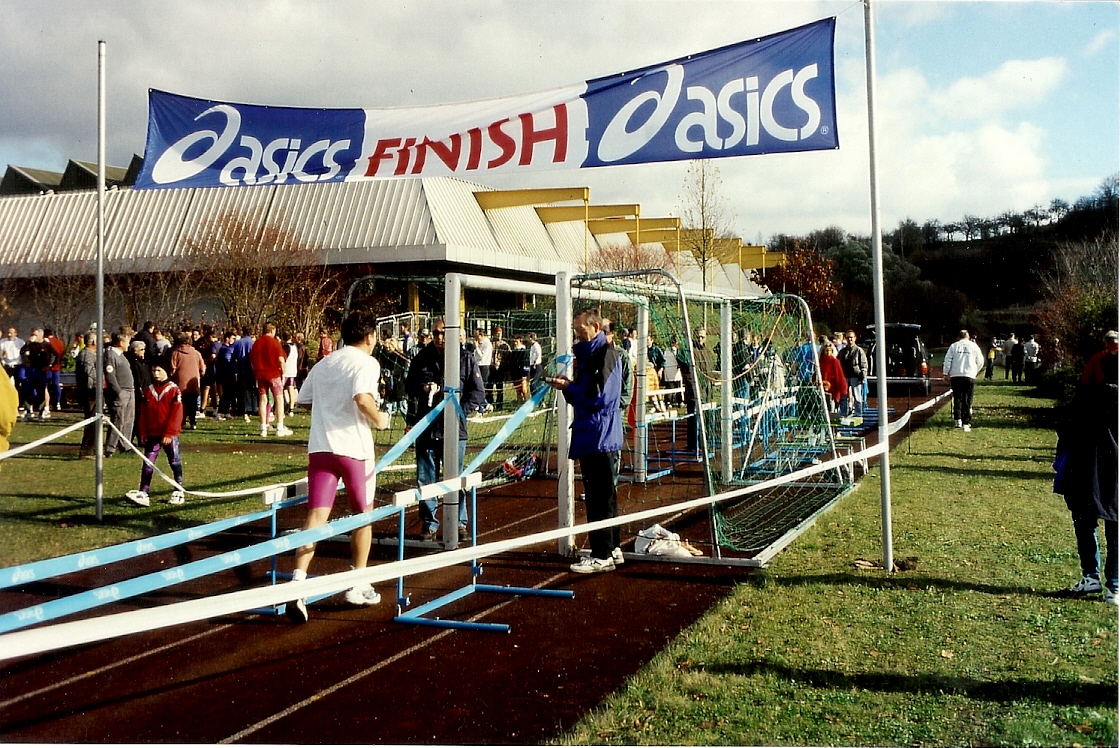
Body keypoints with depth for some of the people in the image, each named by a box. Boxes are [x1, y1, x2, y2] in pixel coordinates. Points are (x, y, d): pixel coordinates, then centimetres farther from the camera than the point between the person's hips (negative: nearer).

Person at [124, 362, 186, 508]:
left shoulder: (174, 390, -8)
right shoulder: (148, 390, 7)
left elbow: (176, 414, -13)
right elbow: (143, 414, 9)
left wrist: (169, 433, -17)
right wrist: (143, 433, 4)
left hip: (169, 435, -4)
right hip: (152, 434, 4)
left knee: (175, 463, 8)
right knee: (148, 464, 0)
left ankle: (179, 491, 20)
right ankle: (143, 493, -3)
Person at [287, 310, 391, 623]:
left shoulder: (323, 364, 17)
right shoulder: (367, 362, -4)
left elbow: (302, 400, 20)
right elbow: (362, 397, -22)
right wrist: (379, 419, -6)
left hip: (319, 447, 5)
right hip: (354, 447, -5)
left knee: (316, 516, -1)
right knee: (363, 514, 14)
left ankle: (297, 583, -19)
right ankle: (358, 585, 20)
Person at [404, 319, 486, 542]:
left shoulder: (466, 358, -1)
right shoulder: (422, 358, 6)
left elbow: (478, 392, -1)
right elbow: (408, 385, 14)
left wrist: (459, 410, -15)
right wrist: (422, 388, -9)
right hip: (426, 427, 3)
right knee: (425, 480, 7)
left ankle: (460, 524, 18)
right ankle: (429, 524, 19)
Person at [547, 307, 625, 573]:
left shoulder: (606, 354, -12)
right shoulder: (588, 354, 18)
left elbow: (598, 396, -20)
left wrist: (568, 387, -8)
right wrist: (568, 385, 2)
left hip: (601, 439, -10)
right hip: (590, 438, 10)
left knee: (600, 498, -7)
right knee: (602, 496, 15)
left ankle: (602, 556, -3)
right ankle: (612, 548, 24)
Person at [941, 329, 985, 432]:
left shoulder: (954, 346, 7)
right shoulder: (973, 346, 8)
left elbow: (947, 361, 1)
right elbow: (980, 361, 13)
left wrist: (945, 373, 4)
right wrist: (976, 371, 29)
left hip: (955, 376, 1)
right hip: (970, 376, -1)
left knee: (957, 398, 12)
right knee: (968, 400, 1)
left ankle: (957, 420, 6)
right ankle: (966, 423, -2)